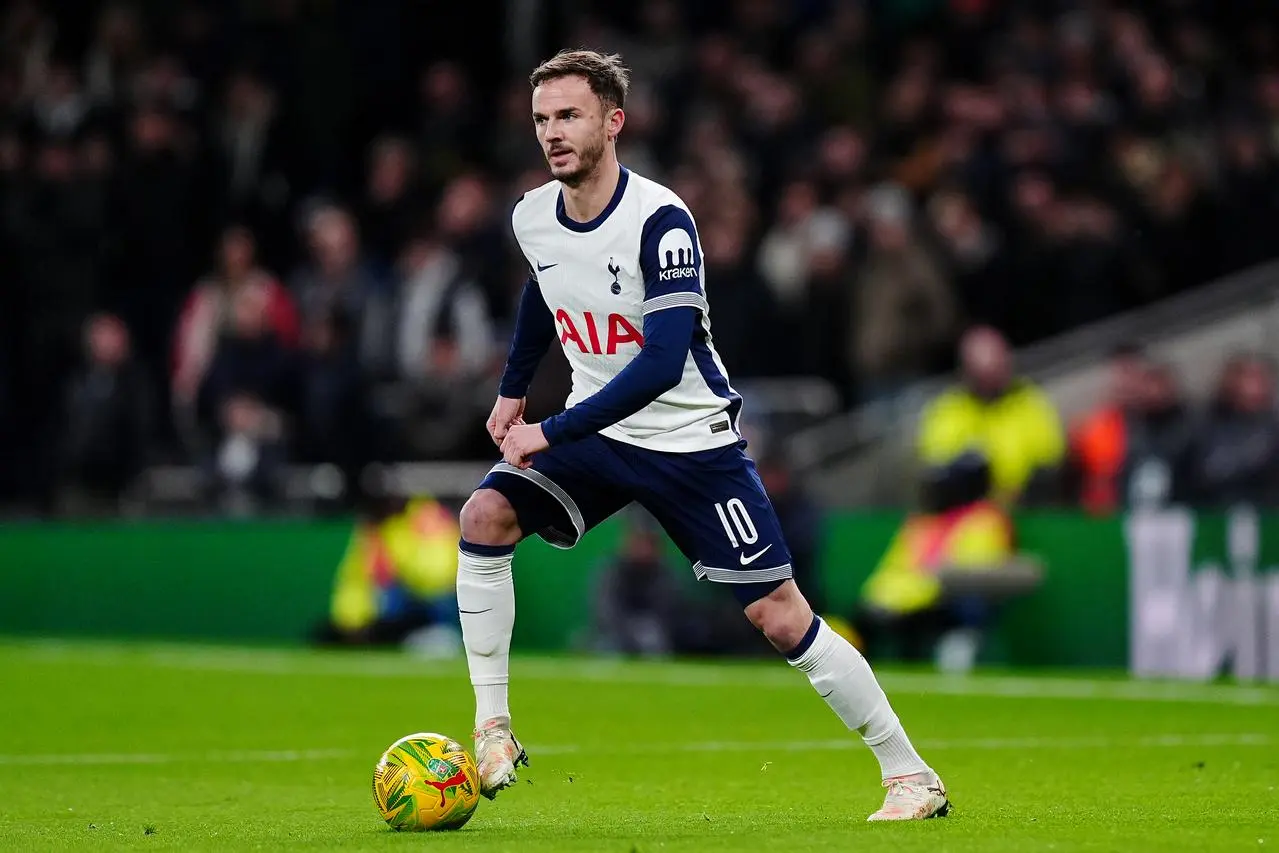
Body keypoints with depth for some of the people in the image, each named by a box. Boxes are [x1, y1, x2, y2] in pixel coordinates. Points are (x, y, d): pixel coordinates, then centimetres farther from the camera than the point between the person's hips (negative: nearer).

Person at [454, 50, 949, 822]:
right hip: (595, 430, 5)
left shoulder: (660, 220, -24)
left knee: (780, 616, -6)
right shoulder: (532, 218, -4)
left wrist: (552, 433, -31)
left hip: (692, 439, -5)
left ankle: (910, 774, 6)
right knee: (485, 517, -18)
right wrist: (513, 390, 23)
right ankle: (493, 728, -10)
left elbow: (662, 362, -32)